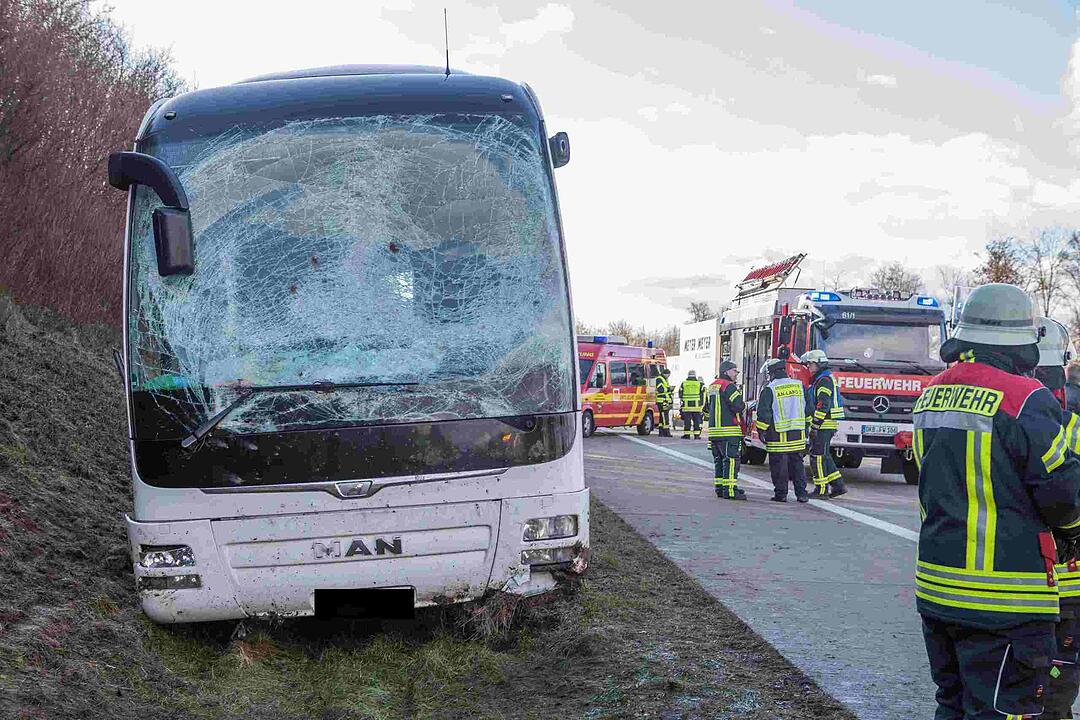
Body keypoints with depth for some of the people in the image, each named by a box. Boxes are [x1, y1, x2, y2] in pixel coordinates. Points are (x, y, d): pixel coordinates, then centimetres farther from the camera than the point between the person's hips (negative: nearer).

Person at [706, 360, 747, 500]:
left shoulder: (712, 387, 18)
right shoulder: (729, 386, -12)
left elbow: (707, 408, 26)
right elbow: (738, 406, -19)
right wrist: (744, 405, 1)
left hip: (714, 430, 9)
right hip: (729, 430, -9)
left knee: (719, 460, 14)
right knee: (731, 459, -9)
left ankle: (720, 488, 17)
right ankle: (729, 490, -13)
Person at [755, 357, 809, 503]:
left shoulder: (769, 389, -7)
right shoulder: (799, 386, 8)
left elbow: (763, 413, -10)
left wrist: (762, 431, -1)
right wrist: (806, 427, 21)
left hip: (778, 435, -5)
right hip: (798, 434, 5)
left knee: (779, 465, 2)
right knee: (797, 464, 10)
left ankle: (781, 494, 3)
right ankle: (801, 493, 8)